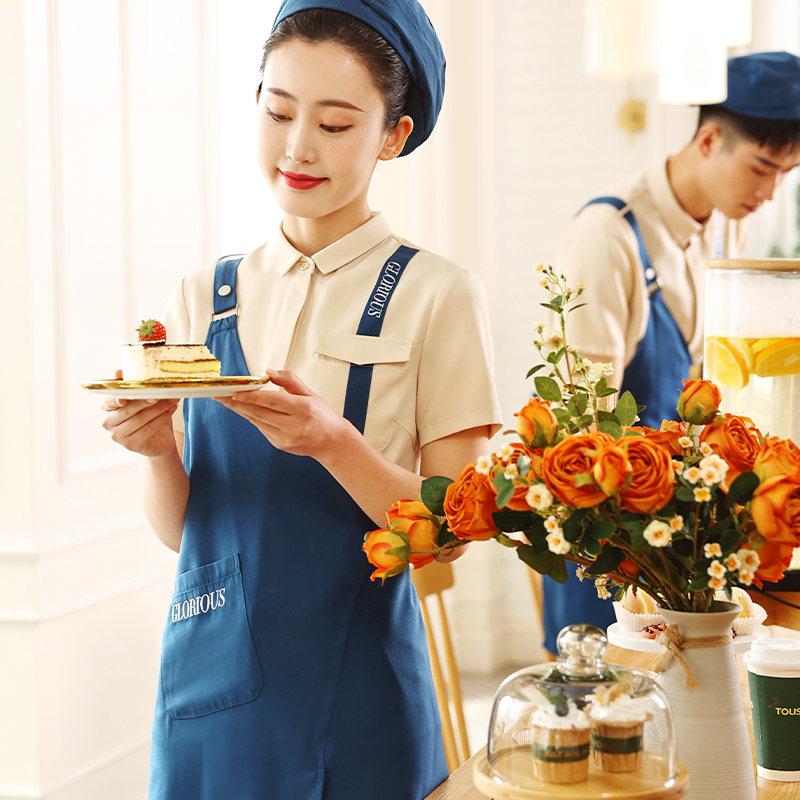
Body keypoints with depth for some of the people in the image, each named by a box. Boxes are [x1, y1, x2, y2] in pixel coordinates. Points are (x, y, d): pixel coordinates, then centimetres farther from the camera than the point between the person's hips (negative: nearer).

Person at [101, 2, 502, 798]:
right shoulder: (202, 298, 5)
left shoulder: (437, 297, -6)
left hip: (353, 692, -3)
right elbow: (178, 530, 5)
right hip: (210, 669, 3)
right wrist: (159, 453, -15)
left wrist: (334, 442, -24)